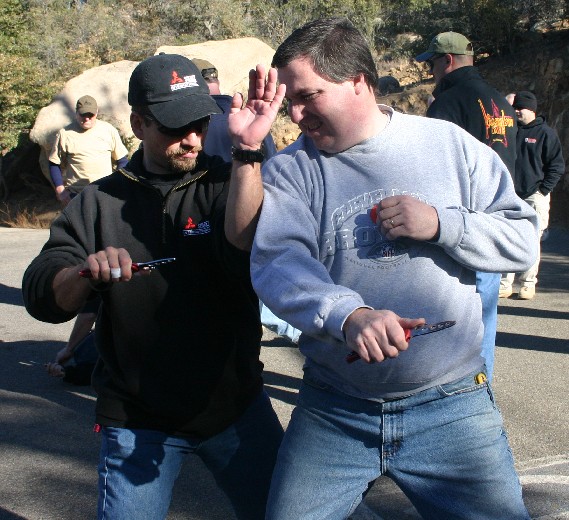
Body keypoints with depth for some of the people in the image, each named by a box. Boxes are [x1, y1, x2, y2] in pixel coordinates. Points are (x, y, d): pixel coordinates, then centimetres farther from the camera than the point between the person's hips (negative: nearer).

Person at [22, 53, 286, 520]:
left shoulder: (229, 182, -4)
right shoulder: (100, 202, 1)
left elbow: (249, 254, -25)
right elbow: (42, 298, -8)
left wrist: (247, 151, -33)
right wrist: (87, 273, -29)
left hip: (237, 407, 0)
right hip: (137, 420, 1)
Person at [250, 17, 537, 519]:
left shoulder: (448, 144, 0)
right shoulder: (289, 171, -2)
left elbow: (523, 238, 1)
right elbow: (276, 262, -19)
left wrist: (441, 224, -17)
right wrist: (349, 315, -37)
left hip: (450, 406, 0)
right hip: (333, 412, 1)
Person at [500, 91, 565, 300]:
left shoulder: (546, 133, 1)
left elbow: (557, 166, 0)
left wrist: (543, 190, -8)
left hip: (535, 196, -3)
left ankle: (528, 284, 8)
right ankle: (505, 284, 5)